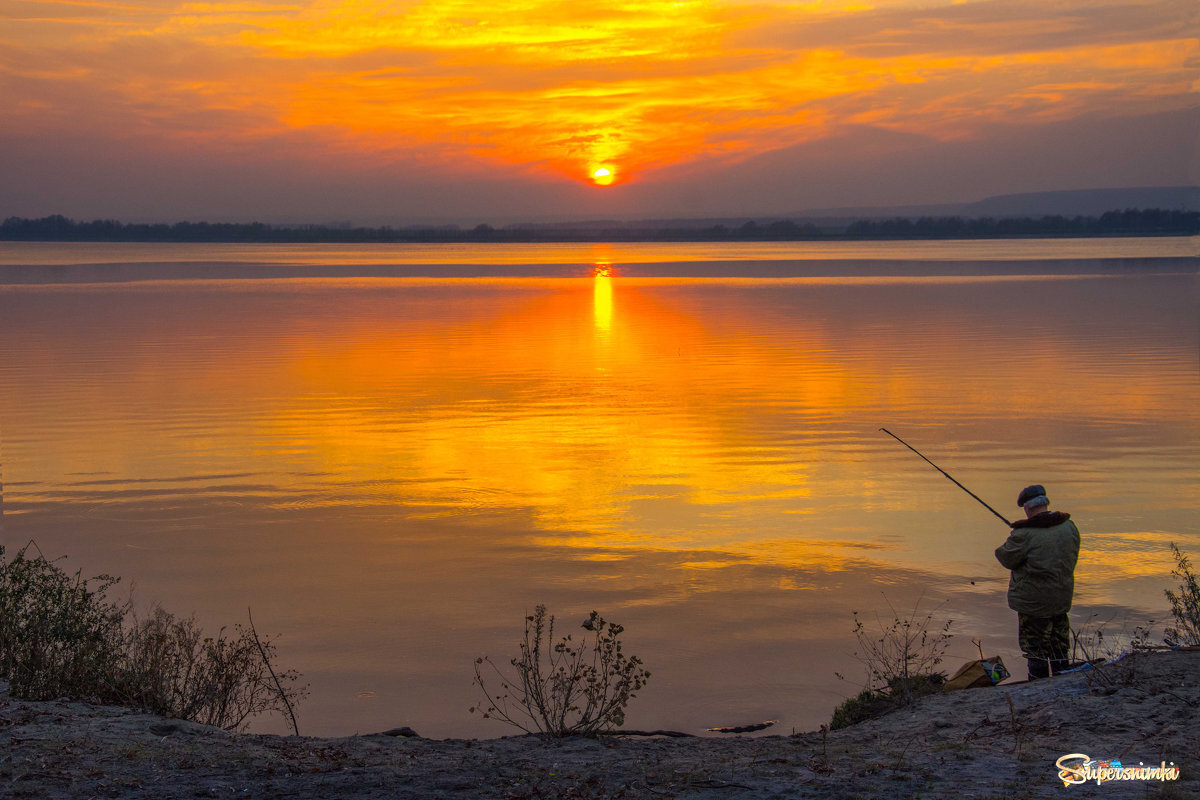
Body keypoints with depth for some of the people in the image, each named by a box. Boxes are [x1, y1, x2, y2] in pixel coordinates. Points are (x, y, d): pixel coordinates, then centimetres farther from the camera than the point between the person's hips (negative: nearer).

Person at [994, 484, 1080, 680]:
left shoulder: (1024, 534, -20)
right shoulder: (1069, 527, 0)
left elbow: (1006, 559, -8)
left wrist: (1004, 547, 12)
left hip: (1033, 602, -6)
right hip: (1061, 598, 6)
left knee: (1035, 649, 2)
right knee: (1059, 647, 16)